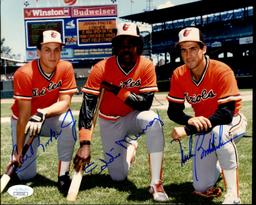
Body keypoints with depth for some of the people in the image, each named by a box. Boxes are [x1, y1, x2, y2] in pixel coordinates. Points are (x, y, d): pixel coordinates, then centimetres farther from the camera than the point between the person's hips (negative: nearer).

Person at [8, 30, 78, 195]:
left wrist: (42, 114, -38)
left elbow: (65, 103, -21)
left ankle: (63, 176, -21)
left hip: (50, 118, 2)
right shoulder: (24, 74, -25)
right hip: (24, 121, -1)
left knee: (67, 120, -33)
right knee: (25, 174, -5)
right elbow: (24, 115, -25)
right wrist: (18, 150, -23)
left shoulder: (66, 68, -17)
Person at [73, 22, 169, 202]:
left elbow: (146, 104, -24)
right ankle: (130, 146, 32)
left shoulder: (146, 66, -18)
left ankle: (156, 183, -28)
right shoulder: (102, 68, -20)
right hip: (110, 122, 1)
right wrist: (85, 144, -35)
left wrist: (117, 90, -29)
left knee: (153, 120, -36)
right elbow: (87, 105, -26)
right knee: (118, 177, -2)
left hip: (133, 117, 0)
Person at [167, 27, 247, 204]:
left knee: (218, 131, -42)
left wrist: (187, 130, -37)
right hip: (203, 127, 4)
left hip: (233, 122, -4)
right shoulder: (179, 75, -12)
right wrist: (190, 120, -31)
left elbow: (226, 114, -32)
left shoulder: (222, 71, -26)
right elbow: (173, 111, -7)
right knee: (202, 187, 1)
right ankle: (216, 163, 35)